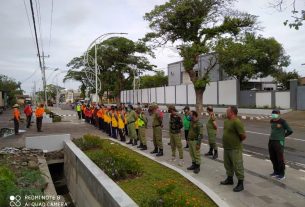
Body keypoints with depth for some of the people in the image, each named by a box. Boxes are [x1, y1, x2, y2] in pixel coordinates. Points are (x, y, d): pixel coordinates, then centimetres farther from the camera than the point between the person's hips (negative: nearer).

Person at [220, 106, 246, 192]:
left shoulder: (237, 122, -21)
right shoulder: (226, 121, 8)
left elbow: (243, 136, -22)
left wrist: (237, 141, -6)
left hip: (235, 149, -9)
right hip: (226, 148, 9)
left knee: (237, 166, 1)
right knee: (228, 165, 21)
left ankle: (240, 184, 13)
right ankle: (229, 179, 38)